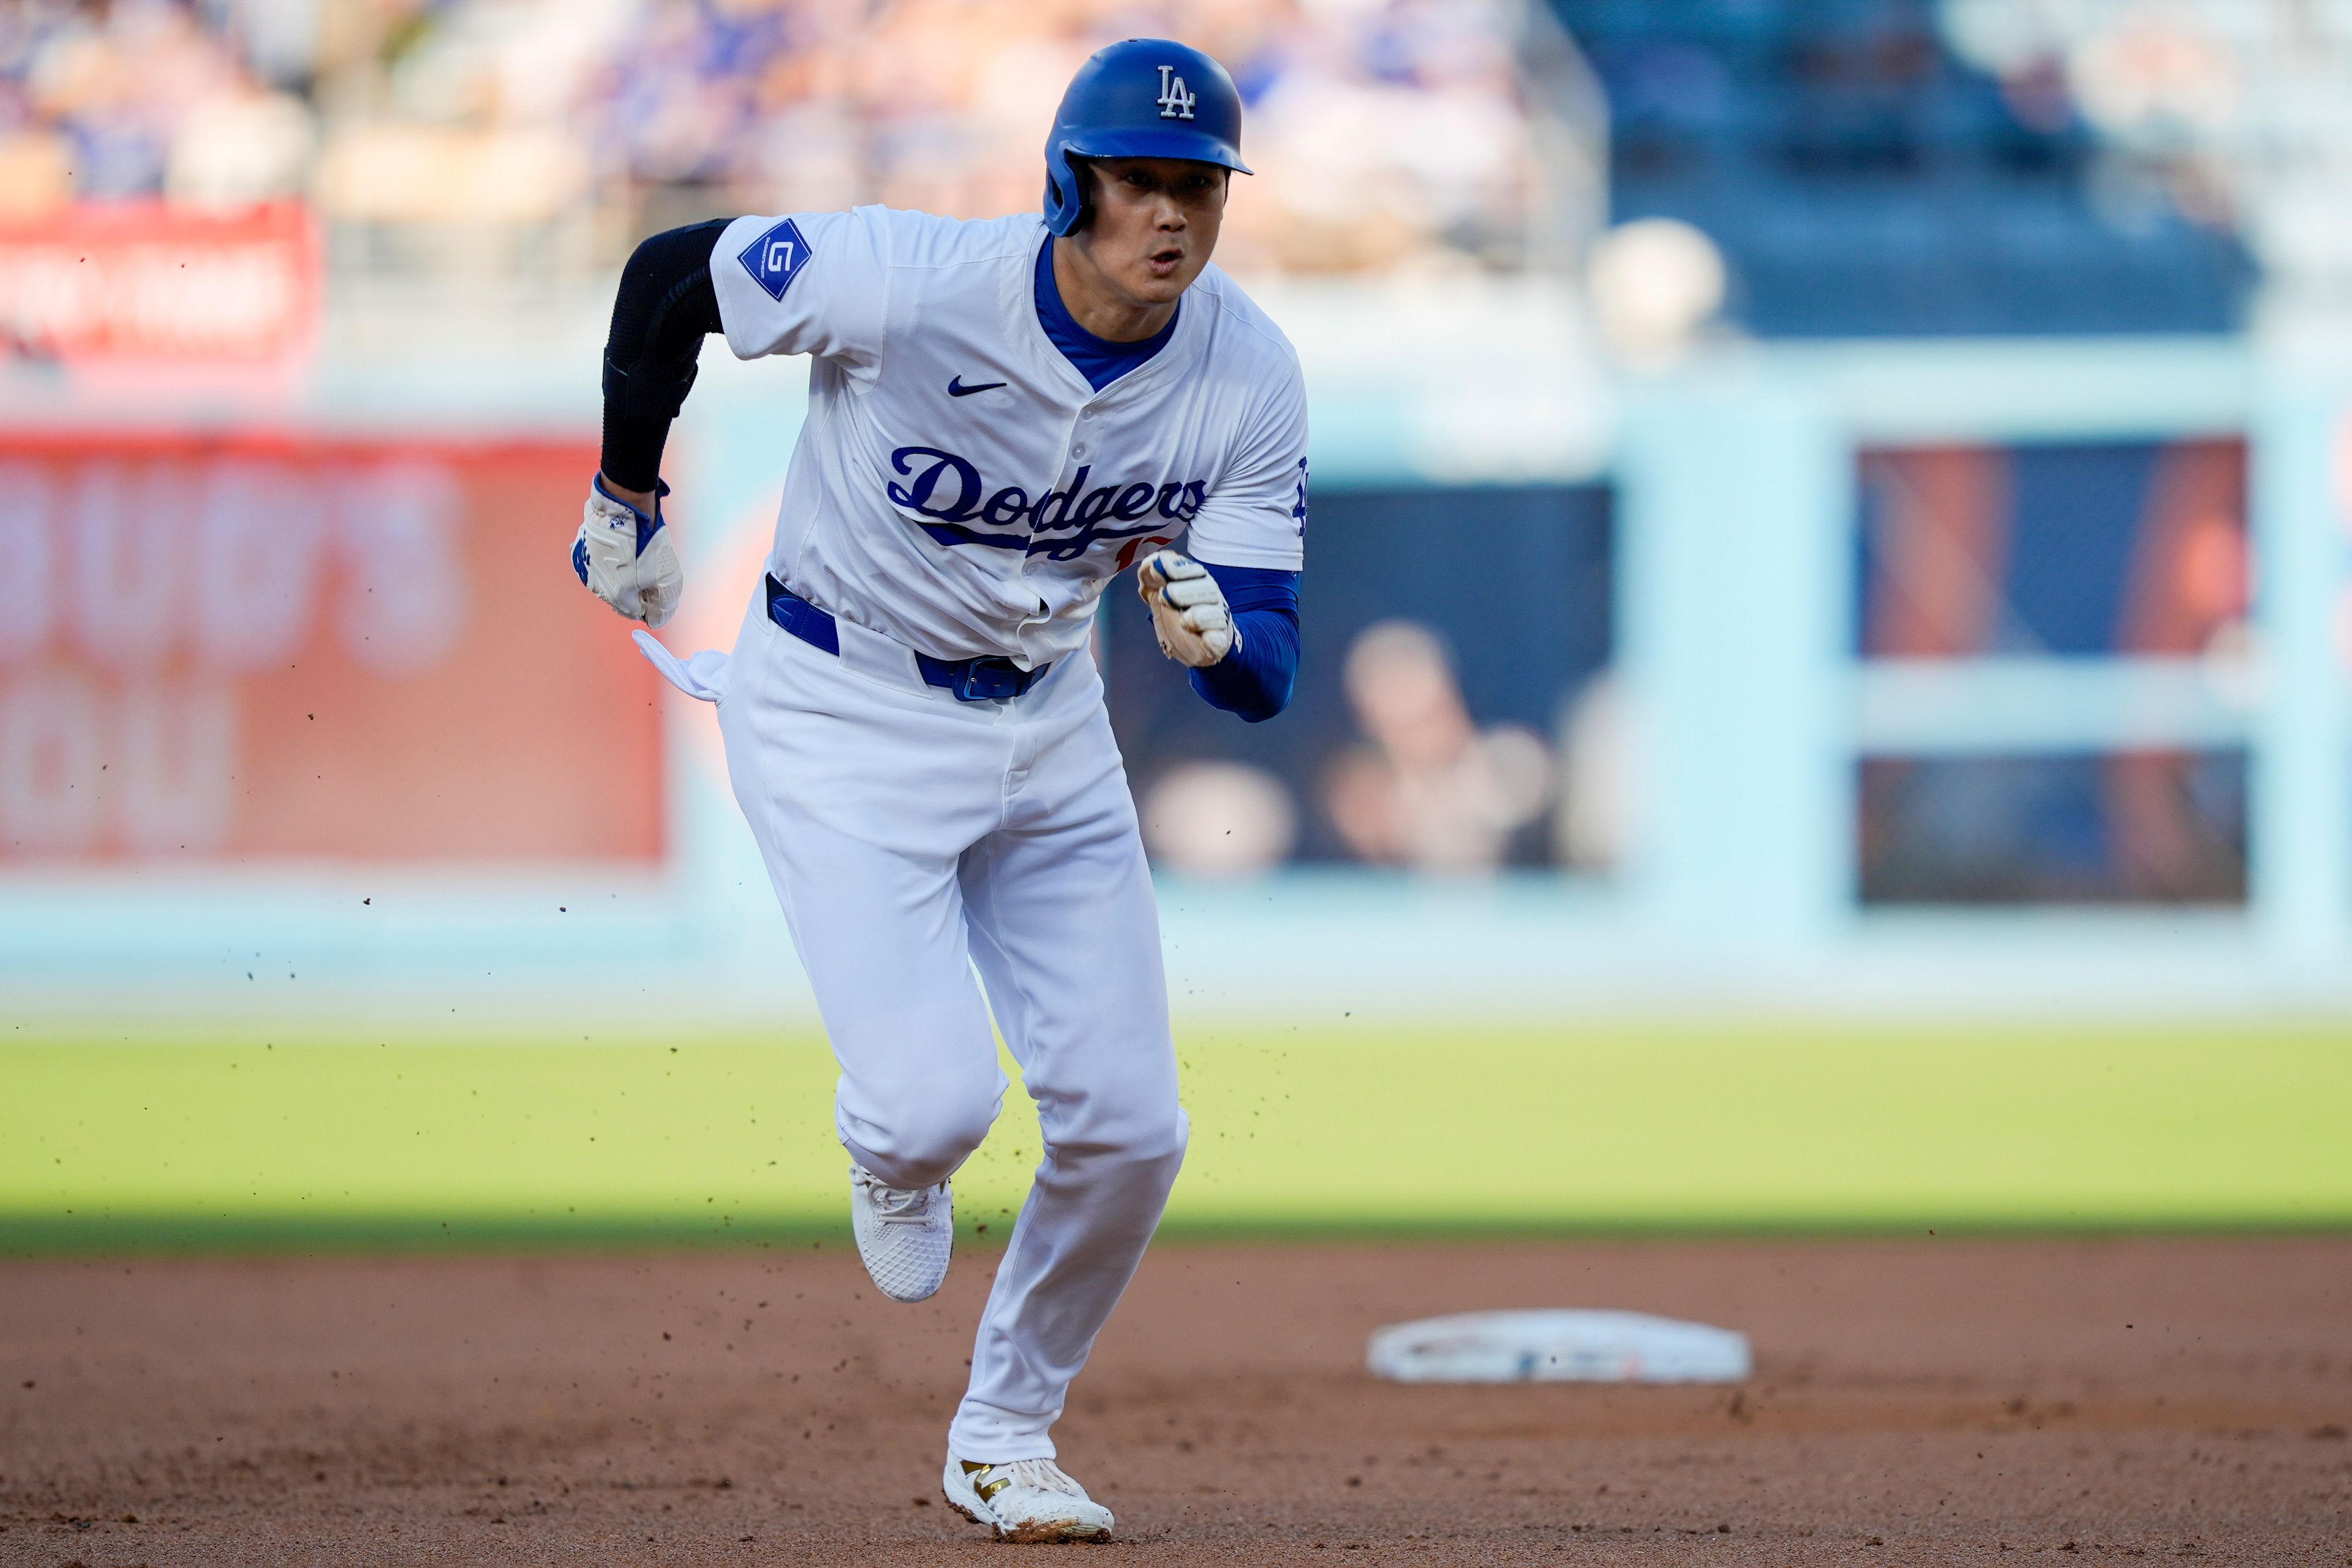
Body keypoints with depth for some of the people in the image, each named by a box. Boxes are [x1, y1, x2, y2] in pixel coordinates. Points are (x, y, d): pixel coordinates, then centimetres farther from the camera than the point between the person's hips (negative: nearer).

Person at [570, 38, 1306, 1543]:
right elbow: (671, 275, -11)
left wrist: (1218, 635, -37)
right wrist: (627, 497, 1)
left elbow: (1270, 669, -12)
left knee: (1129, 1129, 0)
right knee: (940, 1102, -18)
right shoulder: (909, 284, -28)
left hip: (1047, 724, 4)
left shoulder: (1250, 373, -15)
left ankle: (1006, 1435, 26)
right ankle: (889, 1153, 23)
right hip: (844, 718, -4)